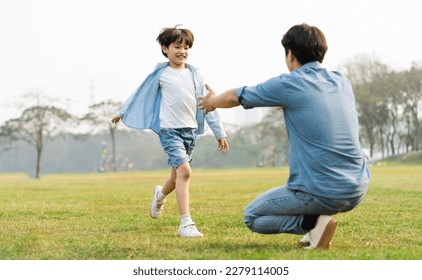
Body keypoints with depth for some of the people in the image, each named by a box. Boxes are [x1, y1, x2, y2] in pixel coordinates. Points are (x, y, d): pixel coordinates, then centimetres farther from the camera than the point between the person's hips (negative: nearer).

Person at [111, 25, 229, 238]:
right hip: (169, 129, -5)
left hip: (191, 130, 5)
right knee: (184, 171, -21)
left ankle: (161, 195, 51)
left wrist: (219, 133, 9)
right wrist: (123, 113, 18)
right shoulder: (161, 73, -3)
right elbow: (141, 93, 9)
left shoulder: (195, 75, 8)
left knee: (177, 174, 16)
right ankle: (185, 223, -21)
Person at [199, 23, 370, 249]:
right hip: (357, 191, 7)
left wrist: (213, 101, 31)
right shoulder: (342, 81, 8)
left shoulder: (288, 85, -7)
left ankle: (312, 222, -6)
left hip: (321, 194, -6)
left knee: (251, 217, 15)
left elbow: (234, 98, 10)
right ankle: (318, 217, 14)